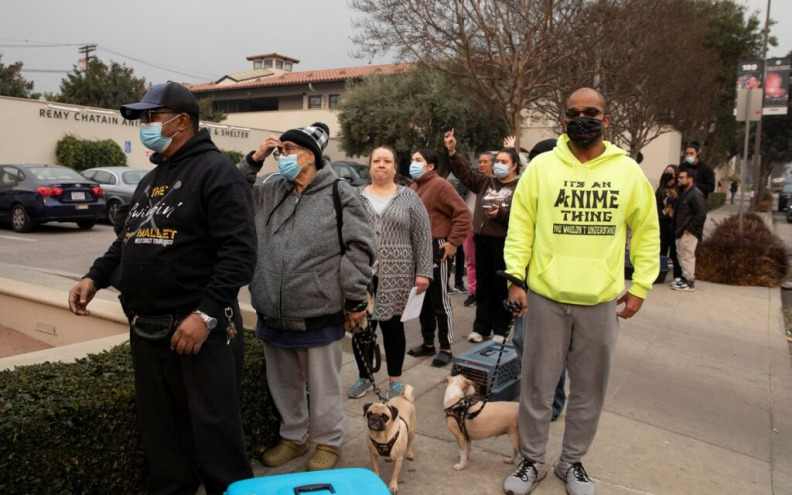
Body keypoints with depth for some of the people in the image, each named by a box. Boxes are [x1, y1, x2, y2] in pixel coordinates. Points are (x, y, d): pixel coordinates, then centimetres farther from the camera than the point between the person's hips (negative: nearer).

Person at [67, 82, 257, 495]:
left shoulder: (215, 171, -11)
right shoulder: (151, 179, 17)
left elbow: (239, 252, -19)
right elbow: (128, 240, 25)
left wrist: (206, 315, -24)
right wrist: (95, 277, 9)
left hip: (199, 328, -8)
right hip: (146, 330, 9)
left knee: (213, 430, 1)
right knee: (159, 430, 18)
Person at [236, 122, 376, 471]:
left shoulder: (338, 194, -7)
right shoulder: (270, 194, 10)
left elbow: (359, 247, -9)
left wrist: (355, 299, -10)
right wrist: (253, 161, 2)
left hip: (320, 316, -5)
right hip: (273, 315, 6)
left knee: (323, 386, 12)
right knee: (284, 384, 21)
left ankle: (327, 443, 32)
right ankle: (293, 437, 41)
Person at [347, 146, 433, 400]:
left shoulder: (409, 198, 2)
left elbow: (423, 237, 0)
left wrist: (423, 272, -6)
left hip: (396, 276, -2)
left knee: (393, 325, 6)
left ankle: (395, 379, 22)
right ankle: (364, 376, 26)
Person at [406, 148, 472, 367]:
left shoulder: (440, 185, -11)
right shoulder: (412, 188, 13)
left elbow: (463, 214, -17)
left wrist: (453, 242, -18)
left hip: (435, 249, -8)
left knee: (439, 301, -2)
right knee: (422, 299, 14)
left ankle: (446, 348, 8)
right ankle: (428, 343, 25)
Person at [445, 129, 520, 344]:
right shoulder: (485, 183, 15)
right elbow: (465, 172, 12)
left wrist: (501, 213, -23)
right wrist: (452, 152, 2)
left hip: (504, 242, -5)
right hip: (482, 239, 5)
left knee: (501, 286, 3)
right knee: (483, 284, 11)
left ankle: (501, 329, 14)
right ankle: (481, 327, 21)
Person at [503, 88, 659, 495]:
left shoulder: (628, 171, 3)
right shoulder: (542, 166, -1)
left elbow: (647, 233, 9)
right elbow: (520, 226, 0)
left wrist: (640, 287, 5)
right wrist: (515, 278, -7)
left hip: (602, 301, 2)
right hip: (546, 297, -1)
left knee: (589, 389, 13)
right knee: (538, 385, 8)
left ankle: (572, 461, 34)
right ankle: (532, 461, 28)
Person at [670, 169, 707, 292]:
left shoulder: (696, 195, -15)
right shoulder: (683, 193, 16)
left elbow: (701, 215, -21)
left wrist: (689, 228, -20)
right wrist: (677, 228, 14)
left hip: (689, 232, -10)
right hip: (681, 231, 10)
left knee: (688, 256, -5)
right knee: (681, 254, 16)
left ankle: (689, 282, 1)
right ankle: (685, 278, 26)